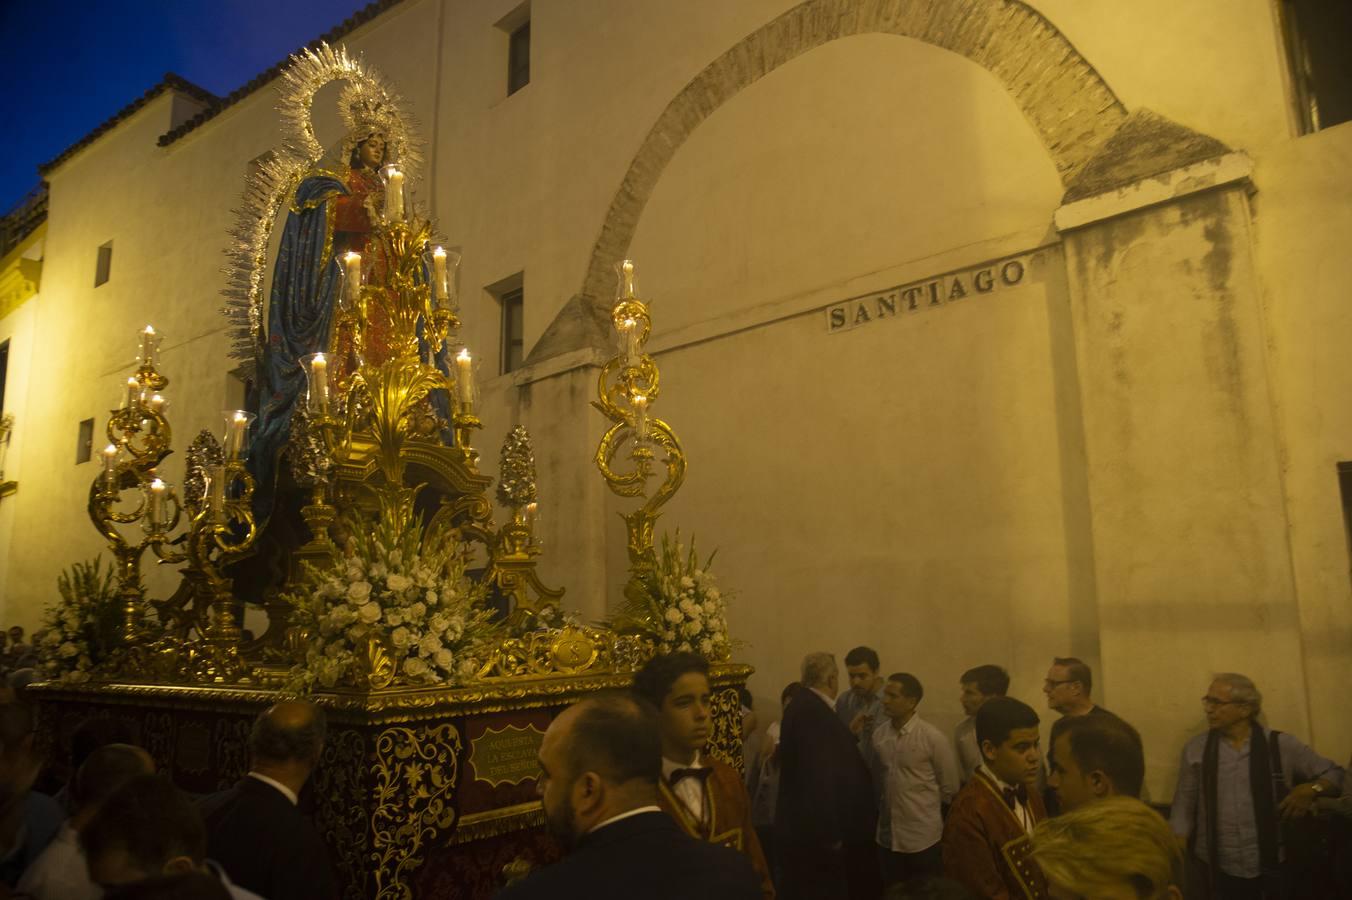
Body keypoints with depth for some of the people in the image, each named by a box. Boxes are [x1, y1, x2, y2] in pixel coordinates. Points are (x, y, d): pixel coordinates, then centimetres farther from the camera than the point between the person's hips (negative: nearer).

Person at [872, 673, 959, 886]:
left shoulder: (933, 738, -14)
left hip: (923, 838, -4)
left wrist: (929, 813, 5)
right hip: (888, 835, 4)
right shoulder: (878, 734, -1)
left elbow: (949, 787, -5)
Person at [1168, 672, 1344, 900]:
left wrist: (1311, 789, -14)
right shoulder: (1195, 749, 0)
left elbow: (1335, 774, 5)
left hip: (1268, 869, 0)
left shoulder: (1281, 745, -2)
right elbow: (1183, 808, 3)